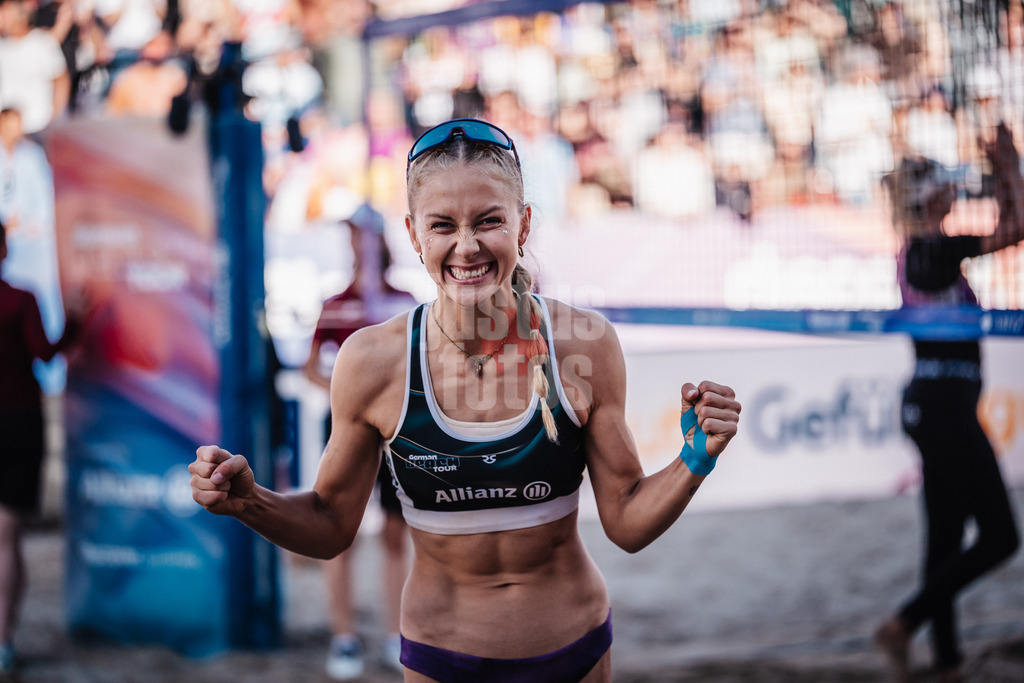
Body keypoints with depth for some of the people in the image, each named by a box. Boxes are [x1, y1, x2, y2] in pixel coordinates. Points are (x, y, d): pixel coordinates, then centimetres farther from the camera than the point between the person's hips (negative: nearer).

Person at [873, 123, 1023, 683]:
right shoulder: (932, 250, -14)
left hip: (927, 401, 10)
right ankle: (903, 625, -8)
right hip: (946, 401, -10)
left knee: (946, 537, 12)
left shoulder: (917, 252, 13)